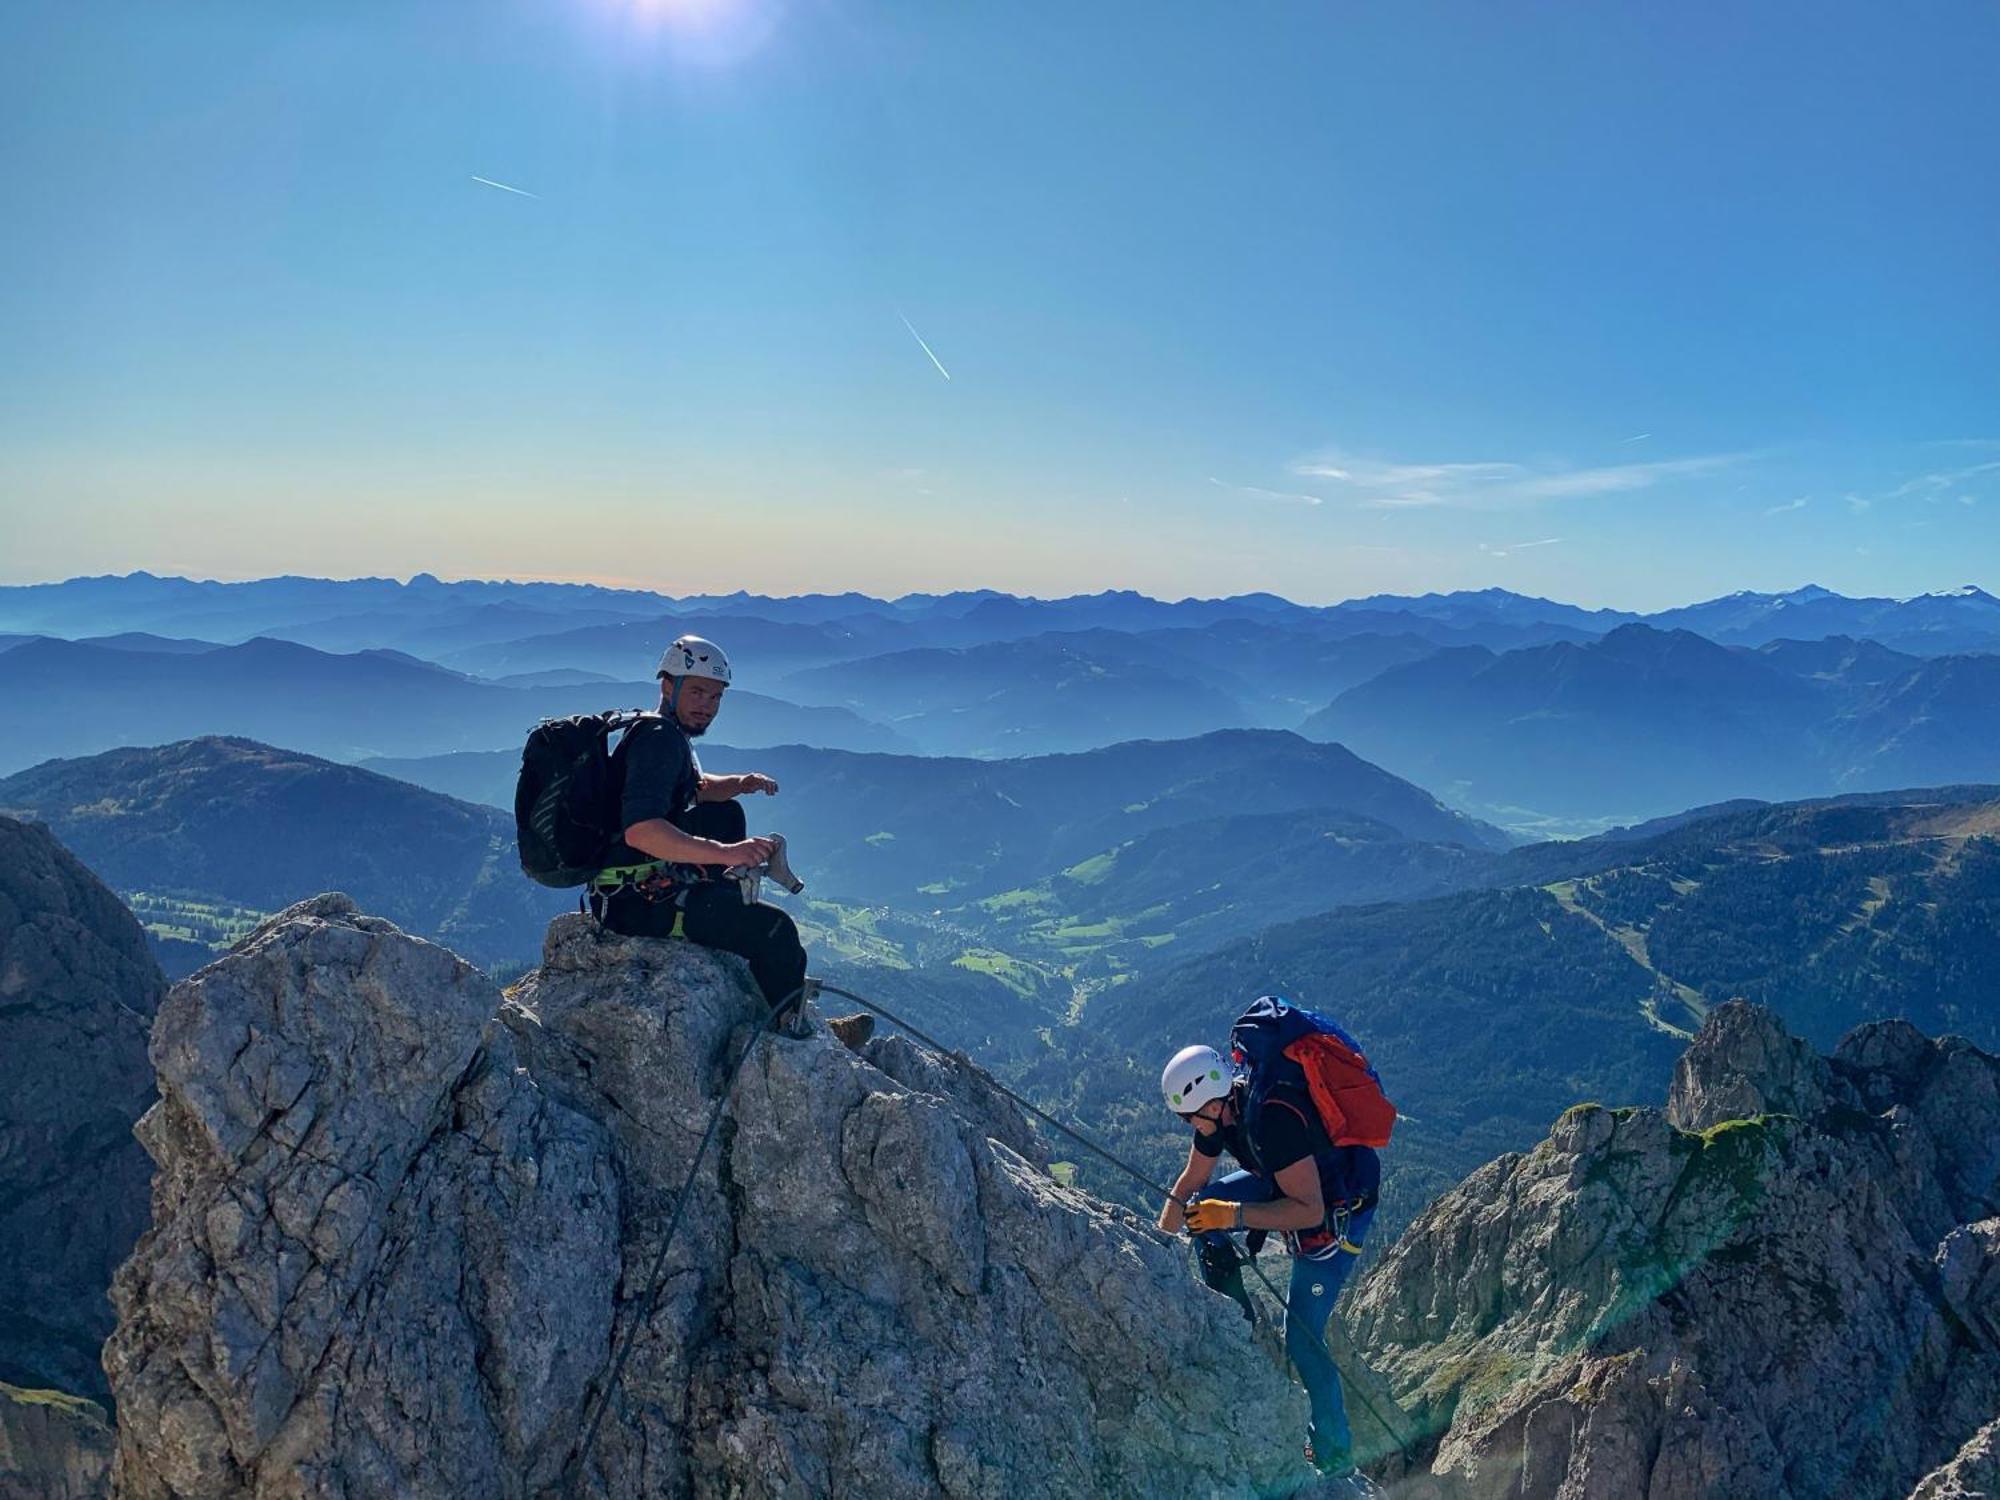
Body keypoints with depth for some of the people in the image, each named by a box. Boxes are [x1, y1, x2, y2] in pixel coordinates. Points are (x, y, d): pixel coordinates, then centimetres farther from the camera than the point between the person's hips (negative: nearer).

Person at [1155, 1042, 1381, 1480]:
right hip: (1289, 1180, 8)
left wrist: (1233, 1215, -37)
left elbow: (1310, 1212, -33)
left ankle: (1334, 1452, 13)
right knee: (1203, 1207, 0)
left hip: (1336, 1213, -8)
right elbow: (1189, 1185, 4)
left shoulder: (1275, 1120, -37)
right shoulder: (1220, 1105, -12)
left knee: (1302, 1338, -6)